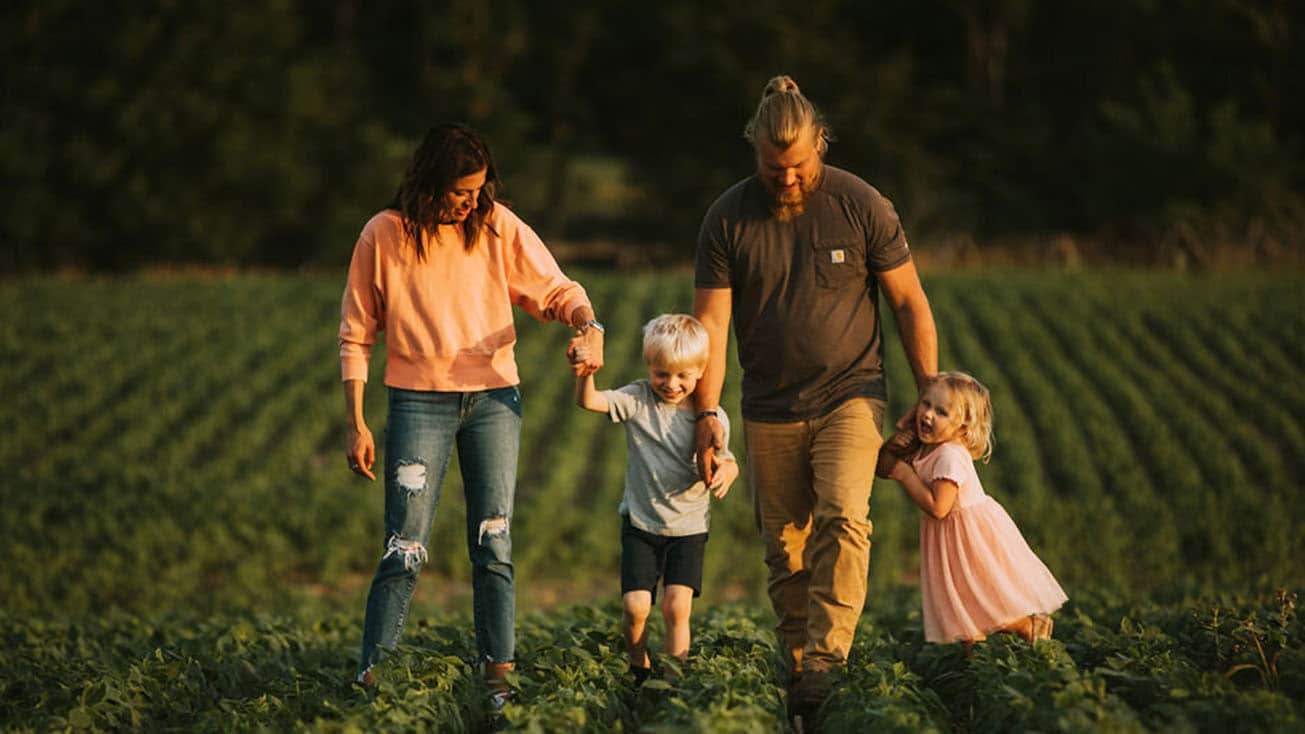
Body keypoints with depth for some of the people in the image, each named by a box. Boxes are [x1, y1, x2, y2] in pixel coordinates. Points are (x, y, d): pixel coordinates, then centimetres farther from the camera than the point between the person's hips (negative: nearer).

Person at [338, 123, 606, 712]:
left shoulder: (498, 227, 0)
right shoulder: (384, 236, -4)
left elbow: (555, 289, 3)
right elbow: (356, 336, 2)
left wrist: (589, 325, -20)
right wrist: (356, 425, -1)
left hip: (494, 397, 2)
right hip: (418, 400, -2)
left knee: (493, 547, 2)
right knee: (404, 549, -7)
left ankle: (498, 675, 6)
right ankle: (370, 675, -4)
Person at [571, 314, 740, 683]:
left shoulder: (712, 418, -3)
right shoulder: (638, 399, -5)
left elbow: (725, 460, 9)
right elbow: (589, 401, -18)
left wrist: (726, 471, -17)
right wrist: (584, 374, -41)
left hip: (689, 527, 0)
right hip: (640, 523, 0)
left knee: (677, 607, -11)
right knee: (635, 605, -7)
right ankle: (639, 665, 20)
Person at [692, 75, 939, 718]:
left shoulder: (861, 205, -5)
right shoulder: (728, 218, -2)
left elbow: (909, 303, 2)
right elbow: (711, 321, -2)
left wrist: (930, 395, 1)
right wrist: (707, 412, -10)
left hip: (850, 396, -2)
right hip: (770, 412, 2)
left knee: (842, 515, -22)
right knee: (785, 549, 3)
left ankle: (826, 657, -25)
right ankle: (798, 667, 12)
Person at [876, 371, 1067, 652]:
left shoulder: (950, 456, -28)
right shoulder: (921, 448, 0)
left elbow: (937, 508, -32)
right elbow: (882, 468, 11)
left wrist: (906, 475, -25)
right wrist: (892, 448, -11)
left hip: (975, 533, -9)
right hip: (947, 537, 9)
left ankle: (1032, 627, 23)